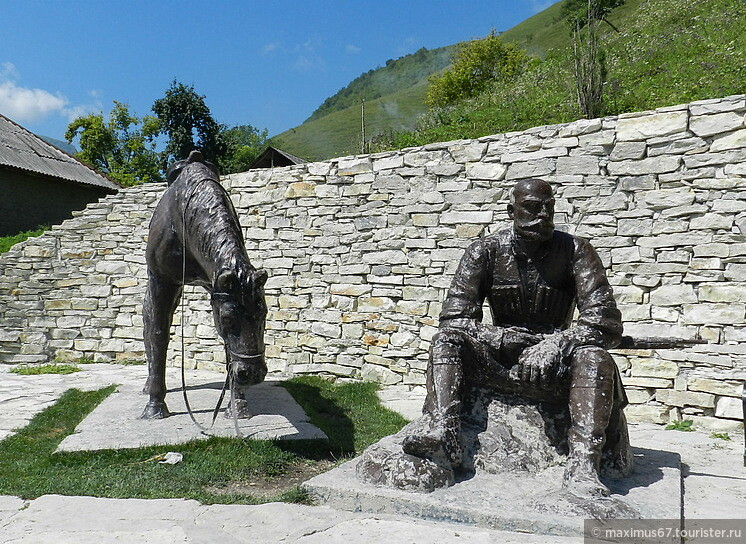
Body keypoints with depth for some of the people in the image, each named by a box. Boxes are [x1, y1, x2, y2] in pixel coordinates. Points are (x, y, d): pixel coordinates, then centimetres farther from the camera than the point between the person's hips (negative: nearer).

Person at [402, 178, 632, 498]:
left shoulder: (575, 250, -2)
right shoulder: (485, 251, 1)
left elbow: (604, 319, -11)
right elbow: (456, 316, -8)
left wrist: (558, 344, -27)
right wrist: (508, 339, -21)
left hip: (555, 363, -1)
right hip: (499, 356, 1)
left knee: (594, 356, -30)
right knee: (447, 340, -21)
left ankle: (584, 464, -40)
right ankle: (440, 433, -39)